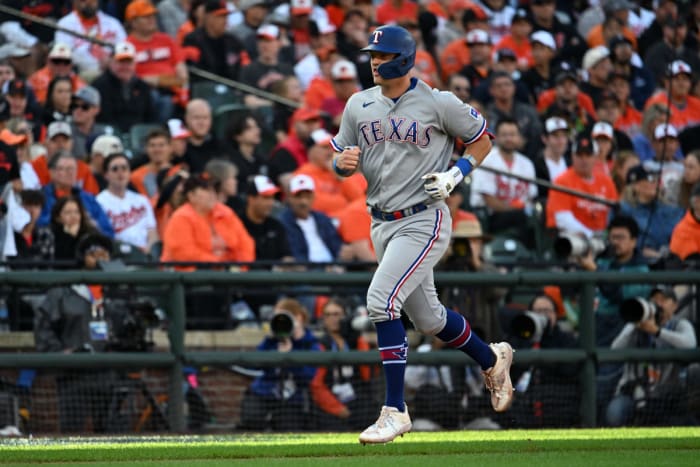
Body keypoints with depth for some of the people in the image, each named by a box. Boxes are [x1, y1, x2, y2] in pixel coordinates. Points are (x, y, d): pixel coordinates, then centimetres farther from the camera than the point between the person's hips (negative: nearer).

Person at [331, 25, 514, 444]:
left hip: (424, 221, -7)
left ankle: (395, 410, -17)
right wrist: (344, 162, -12)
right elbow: (340, 160, 13)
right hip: (383, 223, 7)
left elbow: (482, 141, 3)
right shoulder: (359, 106, 6)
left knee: (381, 300, -22)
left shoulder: (439, 103, -8)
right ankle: (492, 359, 45)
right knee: (427, 318, 17)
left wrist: (456, 174, -13)